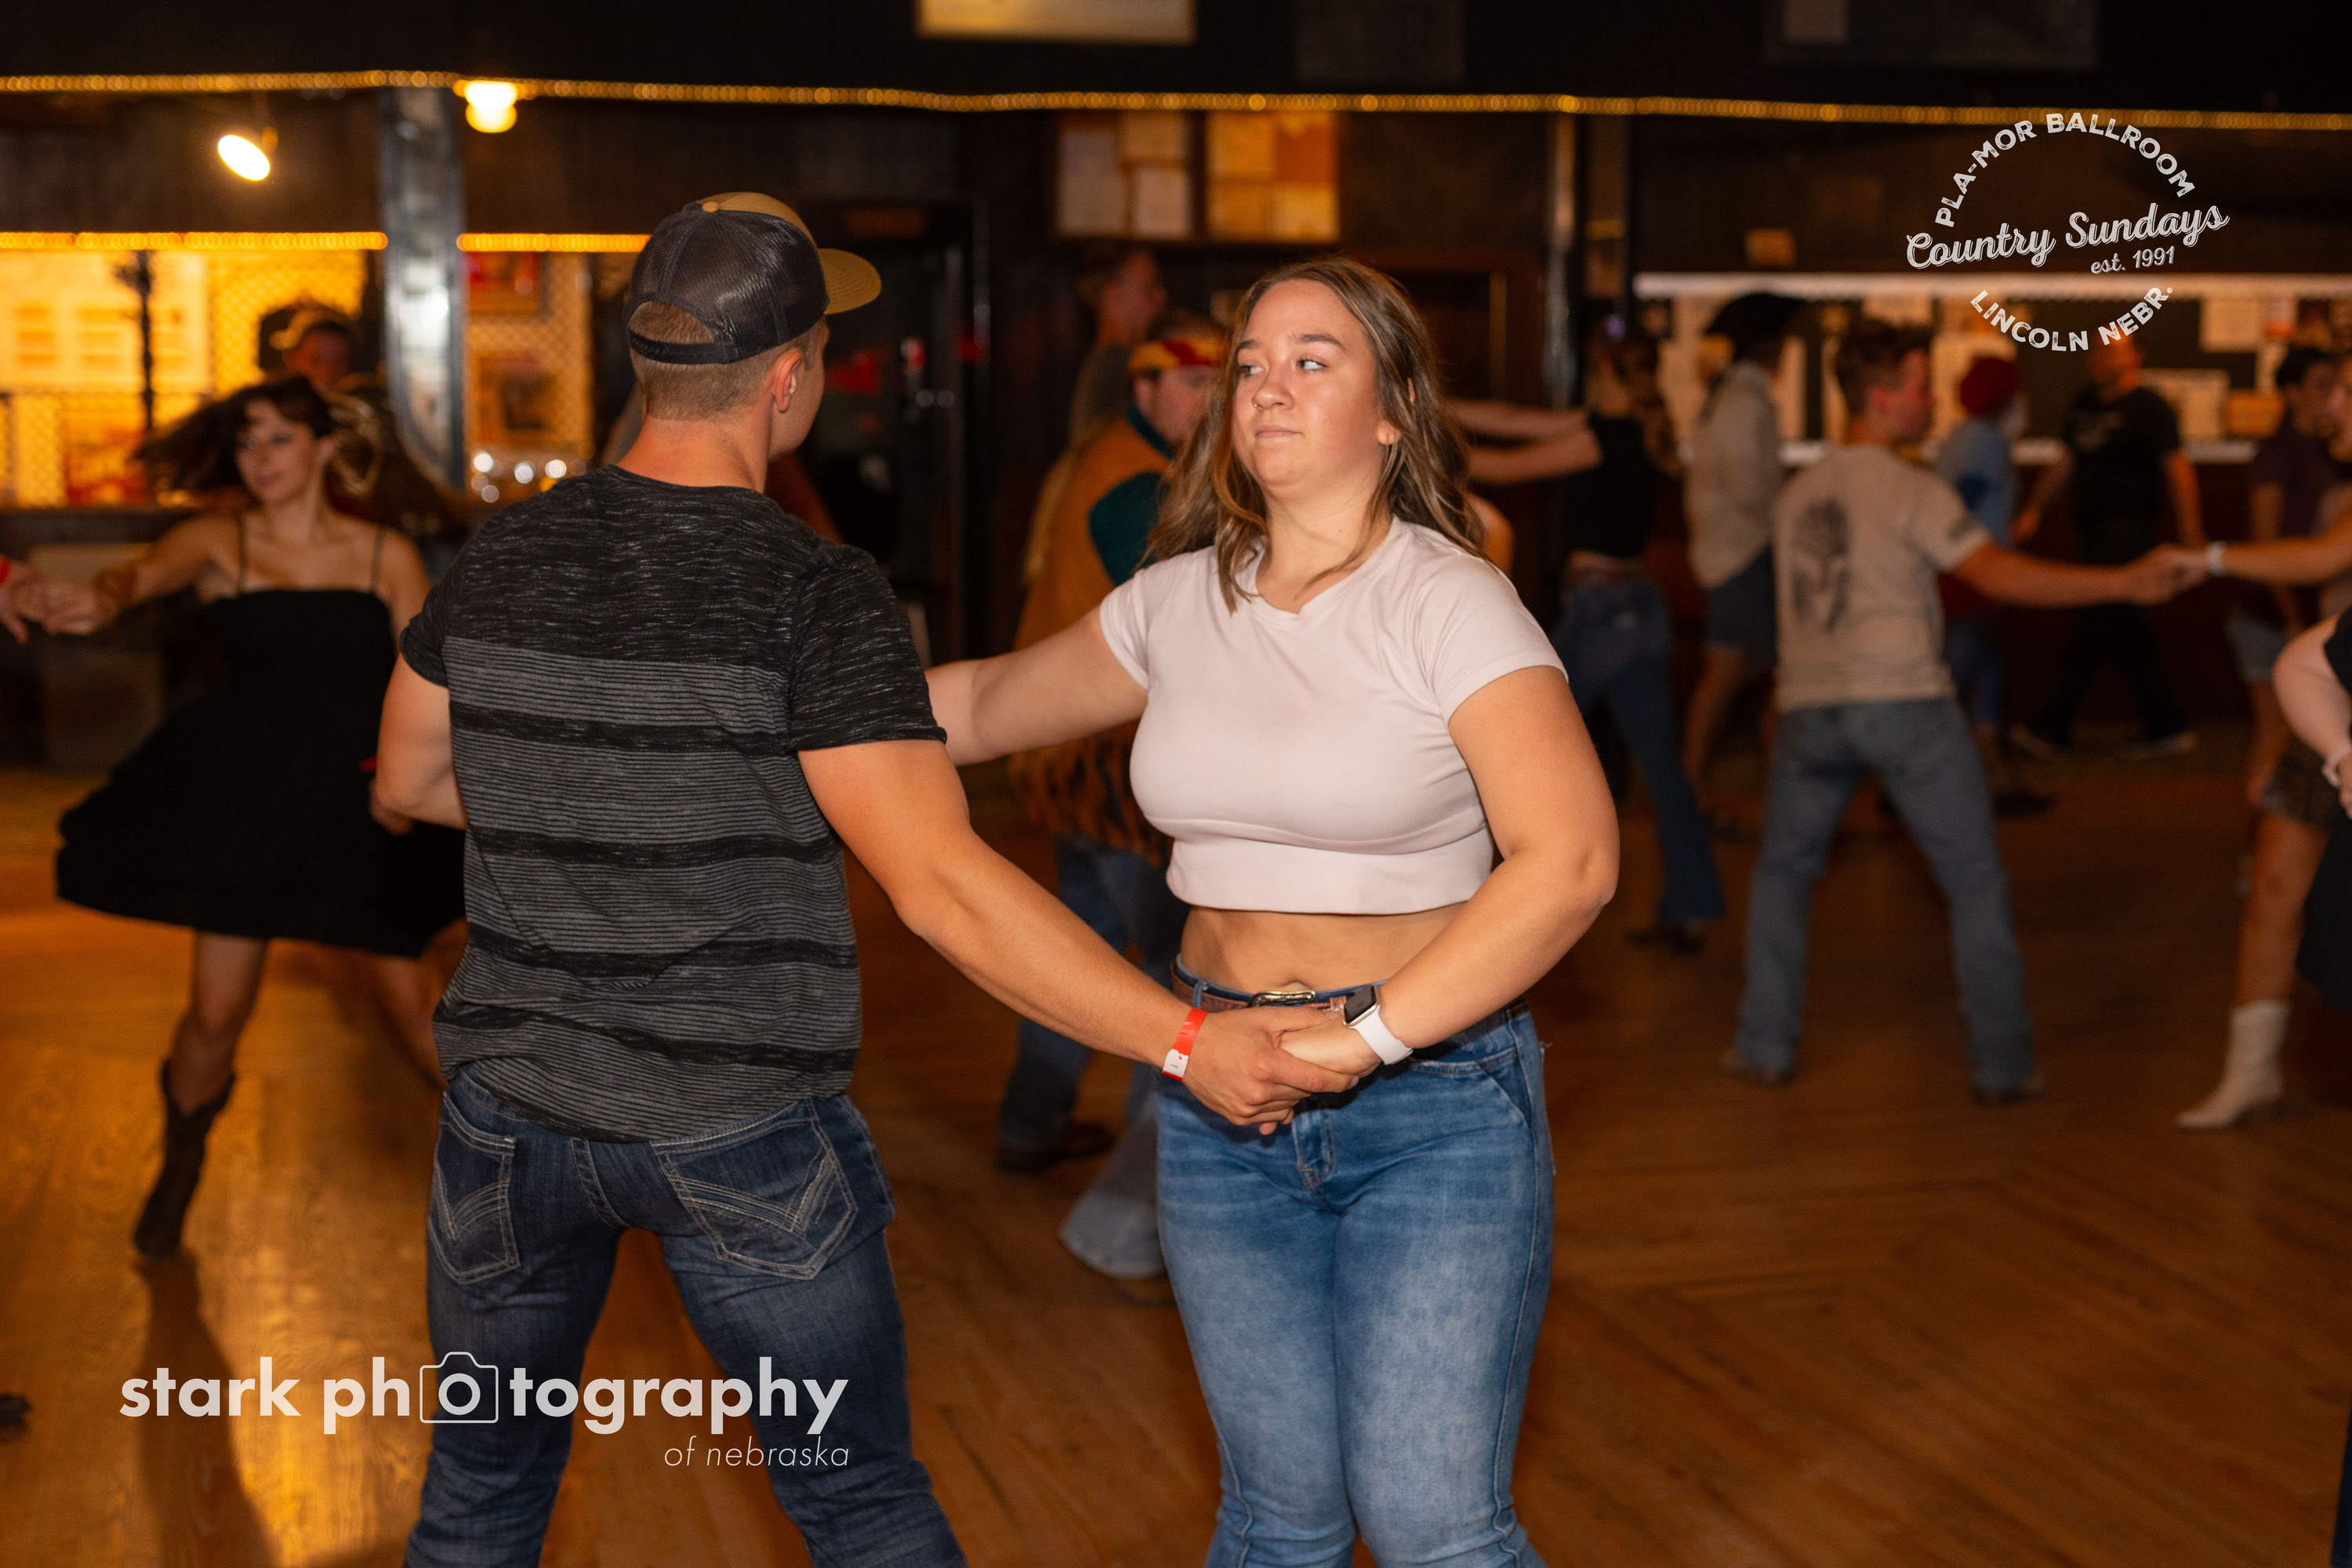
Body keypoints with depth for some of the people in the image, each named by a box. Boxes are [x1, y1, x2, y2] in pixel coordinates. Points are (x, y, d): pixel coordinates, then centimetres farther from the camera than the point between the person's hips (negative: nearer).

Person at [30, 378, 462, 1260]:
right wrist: (102, 599, -48)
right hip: (244, 797, 0)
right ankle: (180, 1169, 33)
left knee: (408, 996, 3)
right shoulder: (218, 542, -3)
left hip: (363, 799, 0)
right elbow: (150, 571, -25)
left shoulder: (387, 556, 2)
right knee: (216, 1011, 4)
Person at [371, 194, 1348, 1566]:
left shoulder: (504, 558, -1)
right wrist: (1189, 1040, -24)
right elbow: (944, 888, -26)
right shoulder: (816, 598, -17)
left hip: (515, 1106, 4)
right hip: (749, 1138, -4)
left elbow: (406, 783, 15)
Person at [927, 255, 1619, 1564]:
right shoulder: (1181, 600, 6)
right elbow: (991, 704, 22)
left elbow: (1571, 861, -21)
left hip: (1435, 1096, -4)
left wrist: (1363, 1039, -24)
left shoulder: (1450, 604, -10)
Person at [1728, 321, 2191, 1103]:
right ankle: (2004, 1066, 6)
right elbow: (1999, 575, -17)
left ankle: (1766, 1047, 16)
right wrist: (2125, 582, -17)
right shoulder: (1913, 491, -7)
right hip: (1904, 704, -5)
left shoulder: (1794, 497, 12)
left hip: (1810, 709, 5)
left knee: (1783, 871, 20)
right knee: (1976, 883, 6)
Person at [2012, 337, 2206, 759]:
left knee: (2091, 630, -9)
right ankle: (2167, 728, 17)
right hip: (2093, 531, 8)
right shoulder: (2084, 404, 13)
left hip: (2128, 531, -8)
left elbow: (2179, 470, -14)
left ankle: (2051, 728, -9)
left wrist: (2191, 534, -20)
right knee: (2128, 634, 10)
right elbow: (2065, 463, 22)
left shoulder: (2149, 409, -9)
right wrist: (2035, 510, 15)